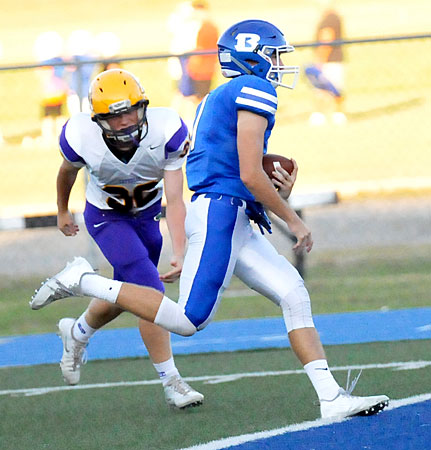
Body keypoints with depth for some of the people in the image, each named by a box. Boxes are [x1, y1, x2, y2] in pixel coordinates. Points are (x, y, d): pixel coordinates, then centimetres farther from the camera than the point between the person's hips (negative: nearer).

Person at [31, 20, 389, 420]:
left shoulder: (217, 99, 22)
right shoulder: (256, 91, -8)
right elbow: (249, 175, -15)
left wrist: (278, 191, 13)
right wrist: (293, 221, -5)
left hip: (236, 222, 10)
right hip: (220, 212, -10)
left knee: (294, 296, 3)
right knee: (189, 320, -10)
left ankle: (331, 397, -3)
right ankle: (83, 281, -1)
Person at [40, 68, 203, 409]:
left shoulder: (166, 132, -31)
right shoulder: (82, 138, -30)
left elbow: (175, 200, -29)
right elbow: (68, 171, -5)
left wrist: (180, 253, -39)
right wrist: (63, 211, 13)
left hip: (147, 214, 3)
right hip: (107, 218, -3)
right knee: (151, 291, -18)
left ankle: (77, 333, 49)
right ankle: (171, 382, -10)